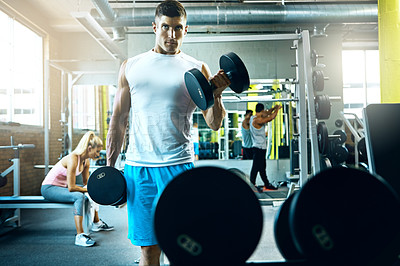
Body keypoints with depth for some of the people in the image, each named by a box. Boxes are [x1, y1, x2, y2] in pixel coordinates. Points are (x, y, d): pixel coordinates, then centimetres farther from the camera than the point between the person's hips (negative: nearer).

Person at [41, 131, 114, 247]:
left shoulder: (86, 161, -2)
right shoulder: (73, 159, -29)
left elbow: (86, 183, 5)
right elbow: (71, 187, -30)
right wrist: (87, 189, -17)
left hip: (62, 186, 10)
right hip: (49, 188, -10)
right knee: (79, 196, -33)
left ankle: (96, 223, 32)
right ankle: (79, 236, -34)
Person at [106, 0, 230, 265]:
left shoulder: (197, 69, 5)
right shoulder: (130, 66, 11)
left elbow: (214, 124, 3)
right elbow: (119, 120, 13)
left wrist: (216, 95, -17)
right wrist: (109, 168, 9)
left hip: (179, 166, -1)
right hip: (137, 167, 2)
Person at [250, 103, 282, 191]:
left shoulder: (253, 118, 10)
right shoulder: (257, 120, -20)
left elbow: (266, 114, 26)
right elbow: (271, 117, -19)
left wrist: (274, 108, 21)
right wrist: (277, 109, -2)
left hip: (261, 147, 10)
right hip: (259, 148, -10)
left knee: (262, 167, 16)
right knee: (256, 167, -5)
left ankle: (267, 185, 25)